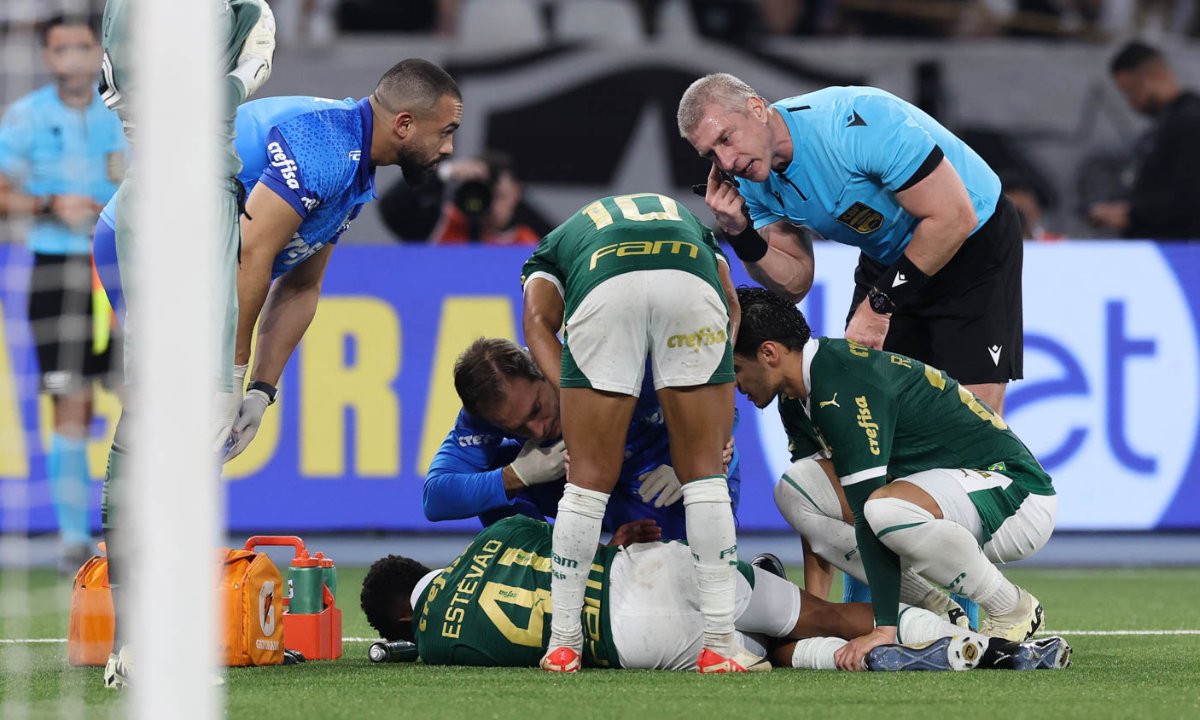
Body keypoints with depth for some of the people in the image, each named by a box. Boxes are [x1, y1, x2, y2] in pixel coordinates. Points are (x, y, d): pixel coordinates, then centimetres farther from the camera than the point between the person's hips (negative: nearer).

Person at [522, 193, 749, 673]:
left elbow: (539, 323, 18)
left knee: (590, 477, 12)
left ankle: (563, 643, 18)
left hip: (603, 290, -1)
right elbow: (732, 310, 27)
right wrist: (721, 427, 23)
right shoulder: (691, 224, 46)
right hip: (690, 285, 1)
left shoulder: (552, 247, 42)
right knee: (703, 470, 13)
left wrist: (573, 400, 7)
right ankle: (719, 643, 11)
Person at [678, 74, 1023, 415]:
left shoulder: (855, 124, -32)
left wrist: (878, 304, -24)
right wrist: (739, 233, -20)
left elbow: (954, 218, -29)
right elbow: (794, 284, -2)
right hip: (889, 256, 7)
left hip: (975, 243, -7)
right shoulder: (756, 179, -9)